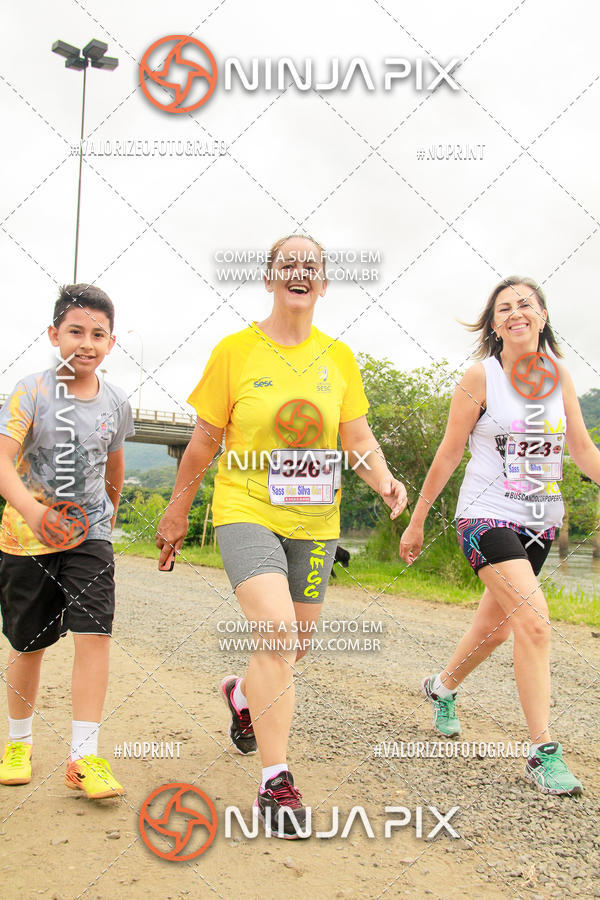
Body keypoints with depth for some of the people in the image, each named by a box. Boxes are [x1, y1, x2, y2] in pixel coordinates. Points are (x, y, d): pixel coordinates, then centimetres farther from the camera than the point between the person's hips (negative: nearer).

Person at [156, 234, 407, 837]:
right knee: (276, 633, -22)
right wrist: (176, 512, 8)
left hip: (314, 521, 4)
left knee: (293, 646, 14)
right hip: (246, 512, -4)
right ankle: (276, 783, -9)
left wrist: (383, 480, -14)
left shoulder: (338, 357, 6)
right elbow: (205, 440, 3)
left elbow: (358, 438, 6)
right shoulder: (235, 351, -2)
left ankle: (241, 695, 49)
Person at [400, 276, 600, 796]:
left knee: (496, 627, 16)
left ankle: (443, 689, 44)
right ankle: (543, 752, -9)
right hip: (488, 516, -5)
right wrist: (417, 521, -1)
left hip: (541, 521, 5)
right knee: (534, 621, -20)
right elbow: (448, 455, -4)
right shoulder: (480, 377, -8)